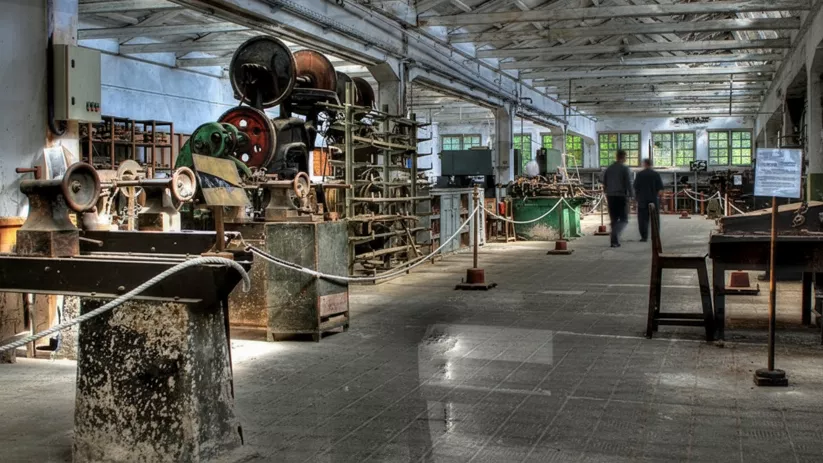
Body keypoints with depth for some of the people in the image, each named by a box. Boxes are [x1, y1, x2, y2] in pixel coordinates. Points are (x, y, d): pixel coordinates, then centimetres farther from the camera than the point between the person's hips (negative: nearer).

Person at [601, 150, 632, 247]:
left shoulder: (608, 169, 9)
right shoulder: (625, 169, -7)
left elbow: (604, 183, 12)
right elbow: (629, 184, -11)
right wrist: (630, 196, -7)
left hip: (610, 196, 5)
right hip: (622, 196, -5)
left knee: (614, 219, 11)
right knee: (623, 219, 2)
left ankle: (615, 241, 10)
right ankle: (615, 235, -23)